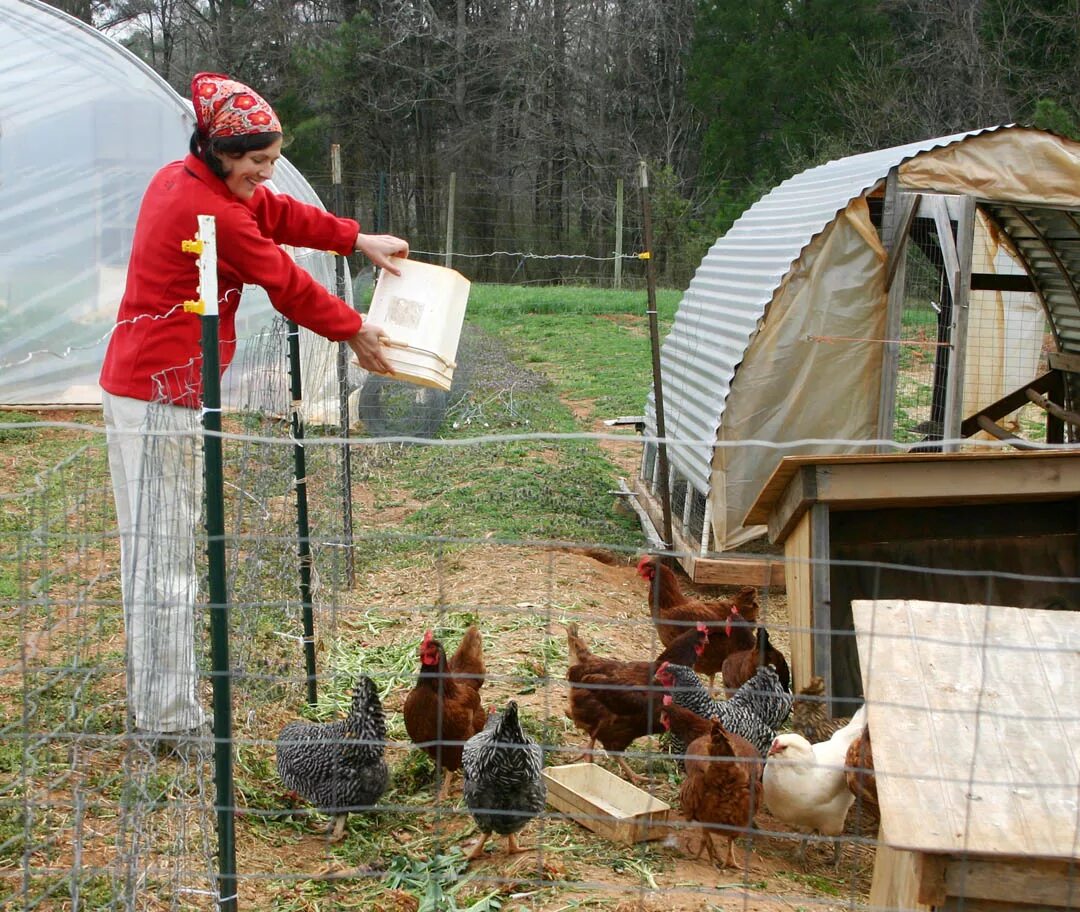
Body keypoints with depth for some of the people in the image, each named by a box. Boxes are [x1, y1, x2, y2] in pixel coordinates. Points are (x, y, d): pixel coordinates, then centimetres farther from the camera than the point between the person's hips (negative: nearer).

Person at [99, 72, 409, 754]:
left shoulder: (177, 180, 12)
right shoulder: (213, 212, -18)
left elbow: (275, 211, 18)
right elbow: (286, 283, -8)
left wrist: (359, 241, 14)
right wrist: (355, 332, 6)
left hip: (129, 385, 10)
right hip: (167, 394, -10)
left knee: (149, 548, 16)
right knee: (168, 556, -5)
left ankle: (151, 699, 27)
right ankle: (170, 719, 3)